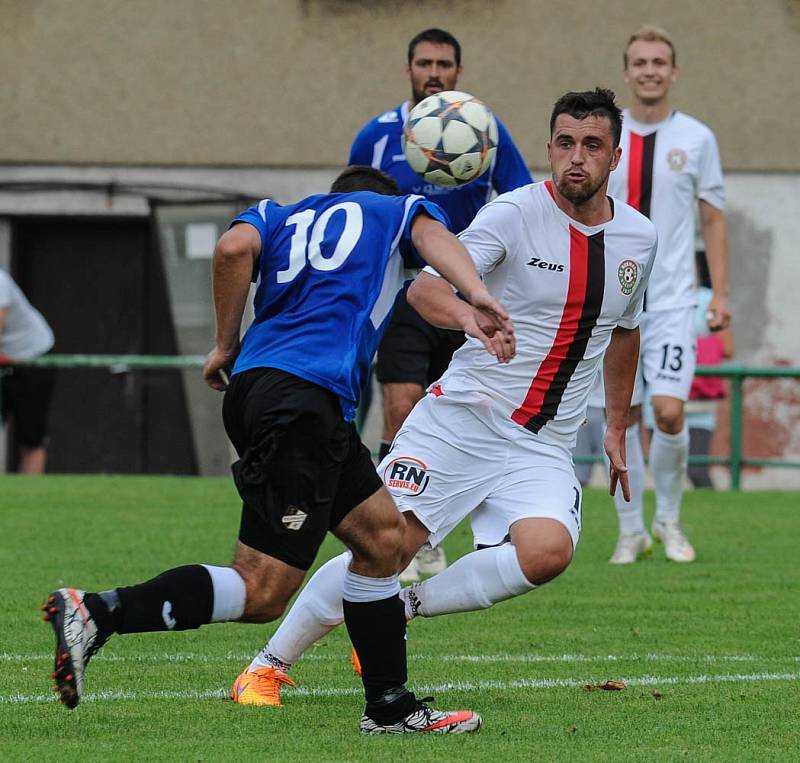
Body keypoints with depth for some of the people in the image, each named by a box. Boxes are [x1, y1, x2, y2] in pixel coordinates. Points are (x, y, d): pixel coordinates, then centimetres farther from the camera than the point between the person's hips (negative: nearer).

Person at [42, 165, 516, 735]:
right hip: (303, 399, -7)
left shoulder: (281, 215, 27)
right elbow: (433, 233, -2)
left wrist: (226, 346, 12)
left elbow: (234, 248, 6)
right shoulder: (396, 210, 20)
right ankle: (95, 613, -22)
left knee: (382, 533, 19)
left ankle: (391, 708, 21)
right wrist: (477, 296, -17)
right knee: (261, 594, -11)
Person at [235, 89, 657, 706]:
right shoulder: (515, 213, -10)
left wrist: (617, 429, 27)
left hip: (543, 447, 3)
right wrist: (473, 317, -43)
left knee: (548, 551, -25)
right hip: (460, 419, -3)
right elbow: (424, 288, -22)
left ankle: (404, 606, -4)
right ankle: (269, 665, 8)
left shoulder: (639, 237, 6)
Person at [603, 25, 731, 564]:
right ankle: (632, 530, 14)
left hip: (673, 300, -2)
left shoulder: (696, 139, 3)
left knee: (669, 412, -13)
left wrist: (720, 294, 0)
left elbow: (714, 220, 7)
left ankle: (669, 520, 9)